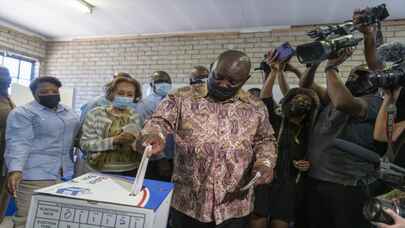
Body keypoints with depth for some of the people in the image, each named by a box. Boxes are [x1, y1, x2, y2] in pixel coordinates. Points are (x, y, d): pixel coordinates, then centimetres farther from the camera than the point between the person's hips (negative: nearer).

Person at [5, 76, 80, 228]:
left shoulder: (69, 113, 16)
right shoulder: (22, 113, -4)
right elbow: (18, 143, -14)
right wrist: (15, 170, -27)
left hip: (65, 174, 6)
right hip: (35, 175, -6)